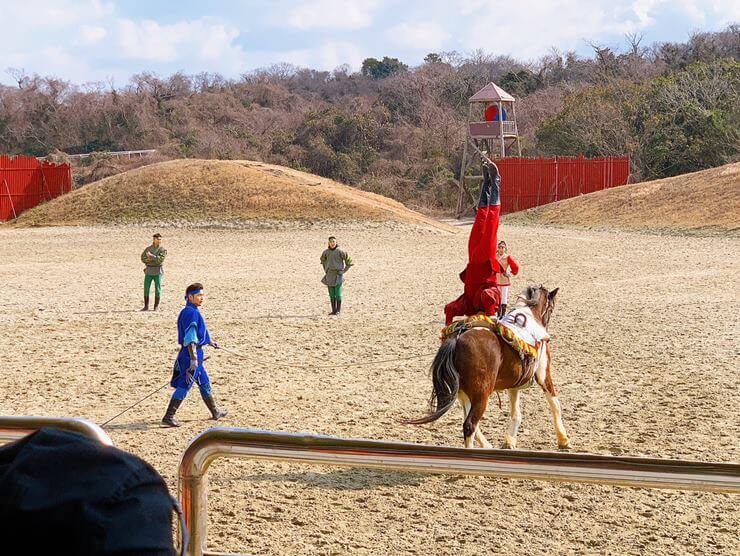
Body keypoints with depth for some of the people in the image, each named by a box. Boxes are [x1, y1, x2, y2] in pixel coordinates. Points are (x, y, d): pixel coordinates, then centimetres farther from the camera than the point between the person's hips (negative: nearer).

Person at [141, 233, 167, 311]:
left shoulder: (162, 250, -2)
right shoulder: (148, 249, 9)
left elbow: (160, 259, -15)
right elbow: (143, 258, 8)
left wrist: (151, 256, -14)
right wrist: (148, 259, -11)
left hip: (157, 271, -3)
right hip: (149, 270, 3)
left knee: (157, 289, 0)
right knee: (146, 288, 1)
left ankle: (156, 306, 9)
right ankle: (146, 306, 7)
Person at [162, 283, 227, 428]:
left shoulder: (187, 312, 13)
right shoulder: (191, 313, -18)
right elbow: (190, 338, -25)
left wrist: (209, 341, 41)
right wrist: (193, 359, -29)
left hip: (195, 354, 11)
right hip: (191, 354, -11)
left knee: (204, 382, 21)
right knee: (184, 386, -9)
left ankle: (215, 412, 35)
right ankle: (168, 417, -9)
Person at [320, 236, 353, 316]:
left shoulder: (340, 251, -9)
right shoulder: (326, 252, 4)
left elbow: (349, 261, -1)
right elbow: (323, 260, 27)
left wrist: (344, 270, 1)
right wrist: (325, 270, 19)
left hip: (338, 275, -4)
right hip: (329, 275, 4)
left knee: (338, 293, -6)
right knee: (331, 293, 5)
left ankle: (338, 310, 1)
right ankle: (333, 310, 11)